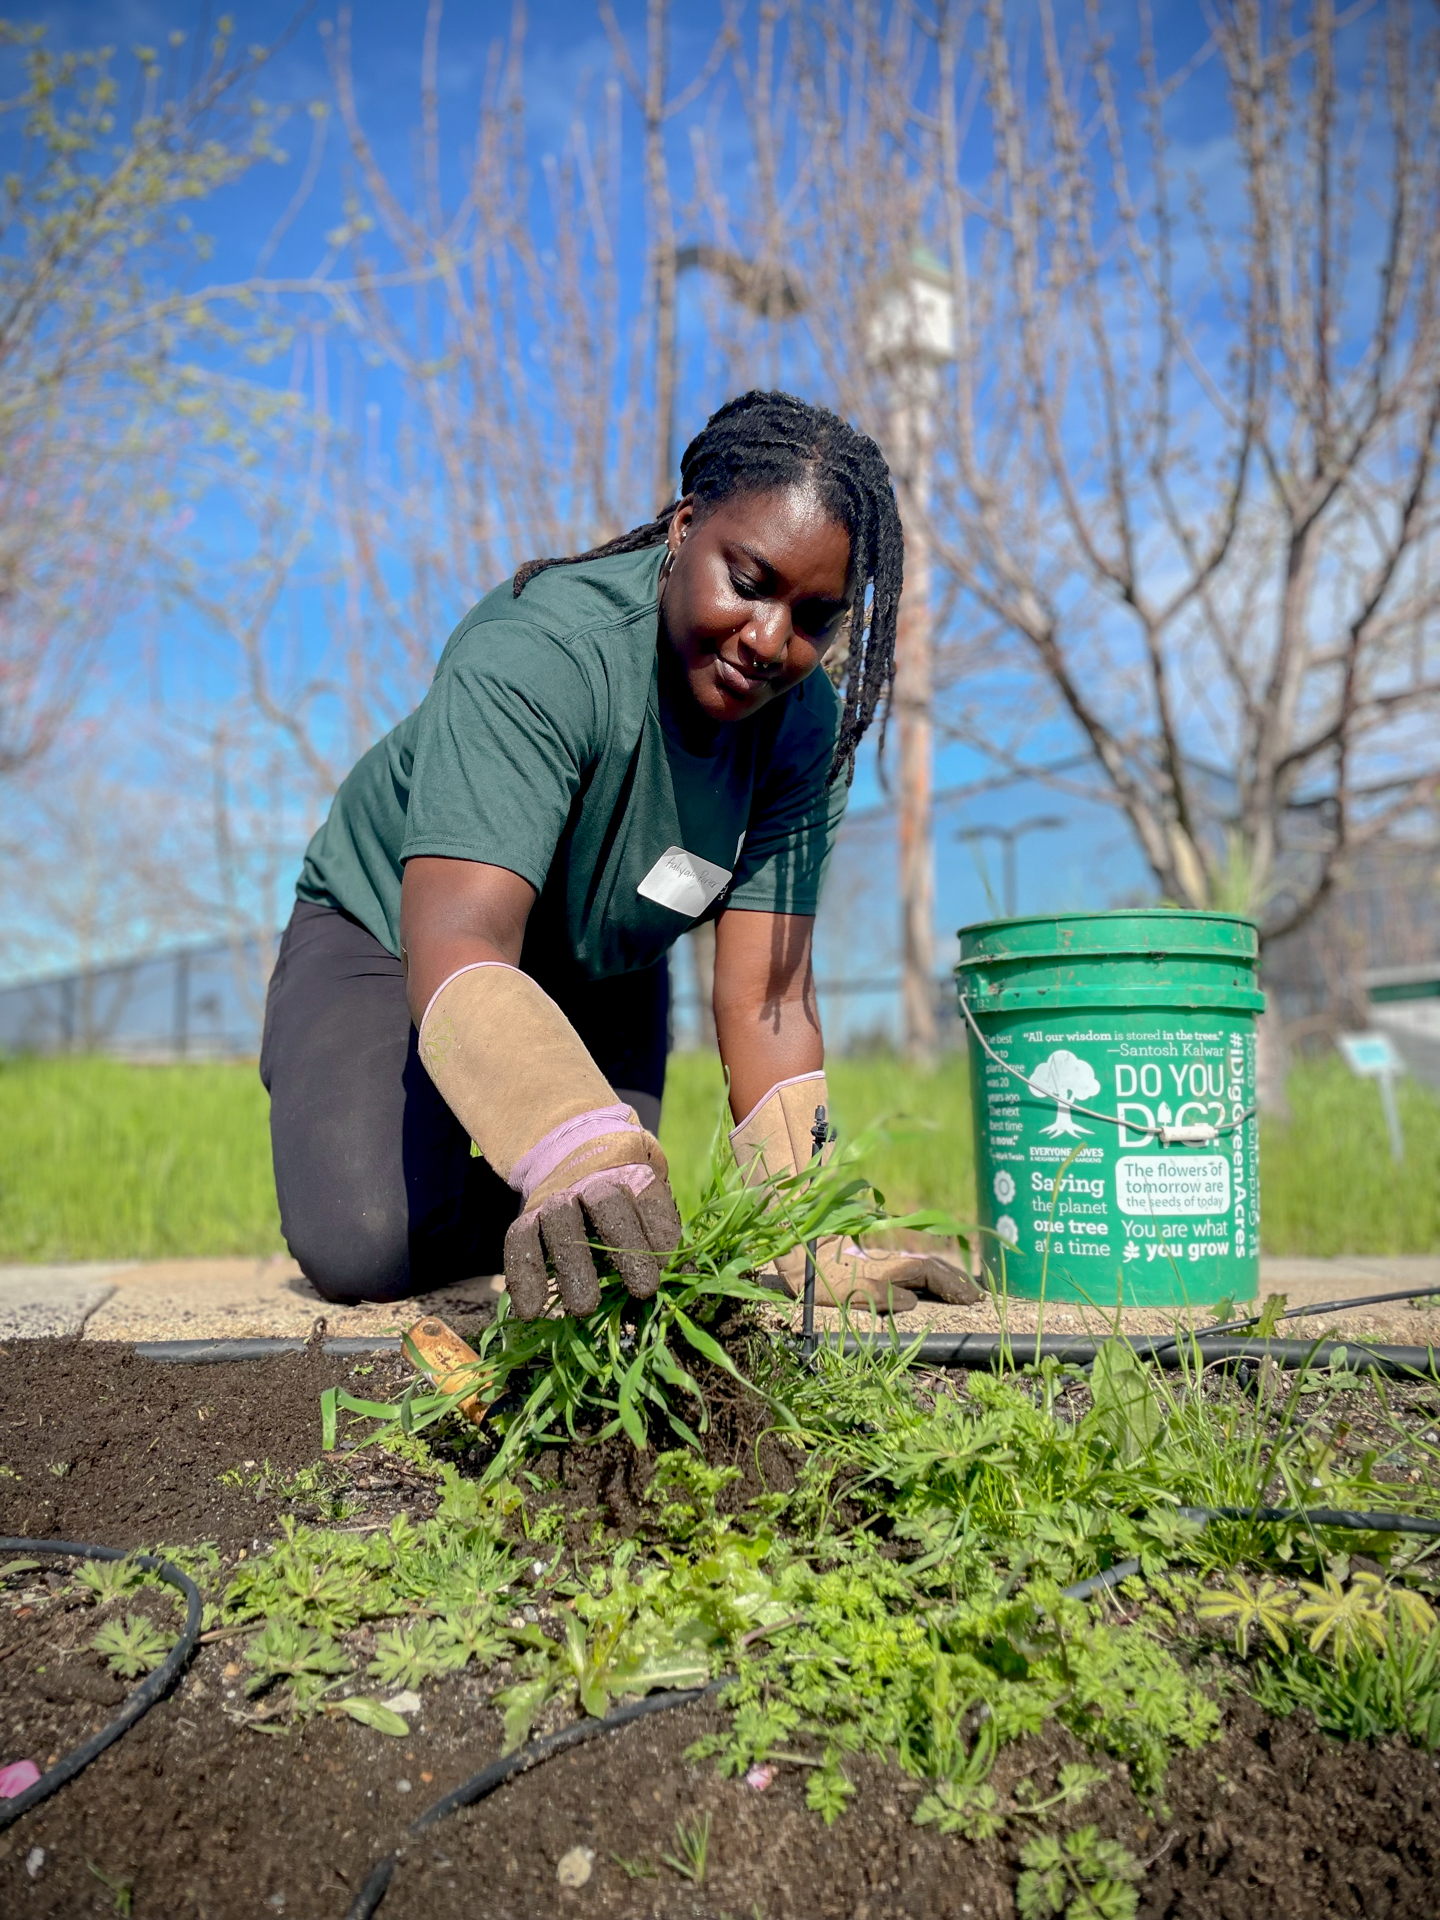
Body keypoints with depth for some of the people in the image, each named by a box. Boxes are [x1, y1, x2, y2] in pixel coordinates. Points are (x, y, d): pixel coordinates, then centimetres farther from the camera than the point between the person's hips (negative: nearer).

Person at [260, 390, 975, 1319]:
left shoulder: (805, 726, -19)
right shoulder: (533, 657, -35)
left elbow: (764, 995, -22)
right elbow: (458, 939, -48)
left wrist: (808, 1242, -33)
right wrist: (575, 1147, -66)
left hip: (600, 980, 4)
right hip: (387, 938, -4)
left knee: (613, 1243, -14)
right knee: (366, 1248, -23)